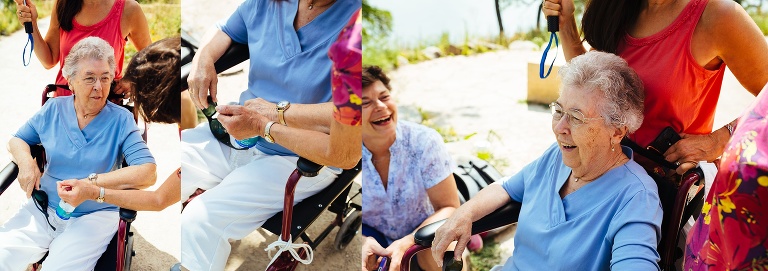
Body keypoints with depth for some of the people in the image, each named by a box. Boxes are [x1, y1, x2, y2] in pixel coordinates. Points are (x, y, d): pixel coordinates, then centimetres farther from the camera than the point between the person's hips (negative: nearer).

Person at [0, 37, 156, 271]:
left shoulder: (121, 120, -5)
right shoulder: (53, 109, 5)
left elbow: (147, 173, -17)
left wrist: (92, 182, -25)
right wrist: (26, 162, -6)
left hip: (94, 215, -3)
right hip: (43, 209, 3)